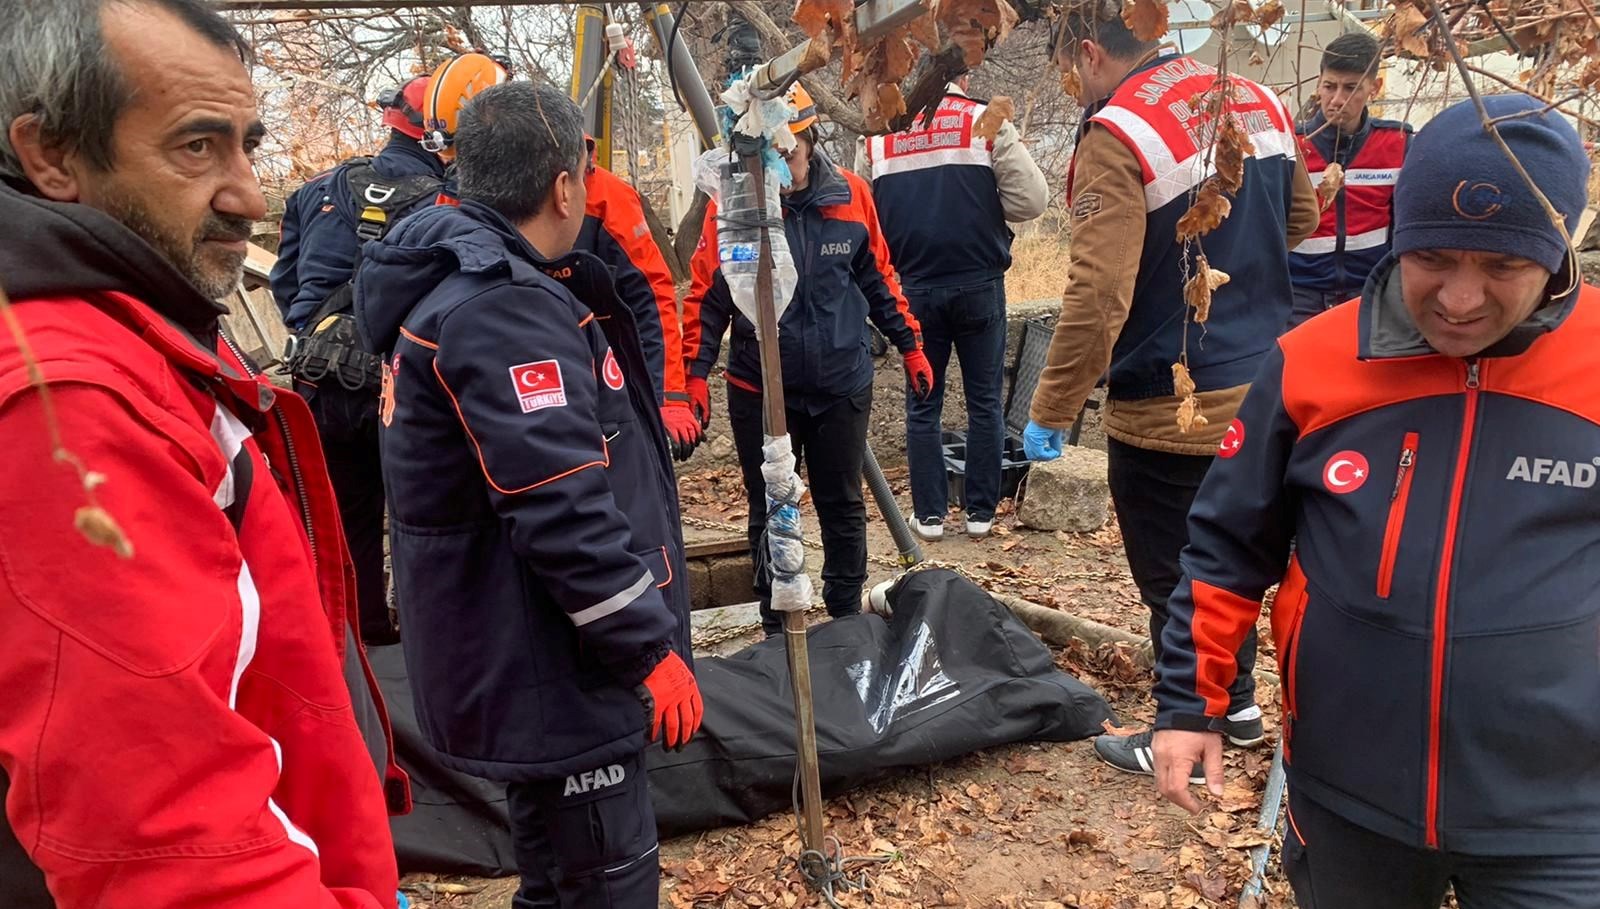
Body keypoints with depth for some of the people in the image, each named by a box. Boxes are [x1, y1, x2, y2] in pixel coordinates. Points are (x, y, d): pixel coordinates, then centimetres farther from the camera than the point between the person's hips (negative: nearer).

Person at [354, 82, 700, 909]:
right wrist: (652, 649, -21)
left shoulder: (449, 281, 11)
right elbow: (564, 515, -28)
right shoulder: (504, 308, -23)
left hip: (519, 653, 11)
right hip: (545, 664, -11)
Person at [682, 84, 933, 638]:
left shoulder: (851, 194, -3)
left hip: (842, 385, 2)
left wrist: (909, 345, 11)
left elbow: (878, 279, 9)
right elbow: (707, 295, -7)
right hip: (758, 391, -1)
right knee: (769, 515, 10)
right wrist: (695, 371, -15)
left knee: (844, 509, 14)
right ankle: (776, 629, 27)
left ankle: (848, 618, 32)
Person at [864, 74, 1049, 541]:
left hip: (914, 287, 2)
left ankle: (929, 514, 13)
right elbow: (1031, 199, -7)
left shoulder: (878, 136, 5)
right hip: (978, 284, -2)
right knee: (984, 401, 10)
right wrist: (983, 208, 10)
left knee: (922, 404, 10)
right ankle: (980, 511, 15)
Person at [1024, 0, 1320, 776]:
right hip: (1259, 387, 8)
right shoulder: (1257, 101, 5)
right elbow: (1300, 217, 18)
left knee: (1174, 579, 8)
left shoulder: (1118, 134, -19)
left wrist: (1050, 412, -19)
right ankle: (1235, 703, 39)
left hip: (1168, 409, -8)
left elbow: (1098, 297, -26)